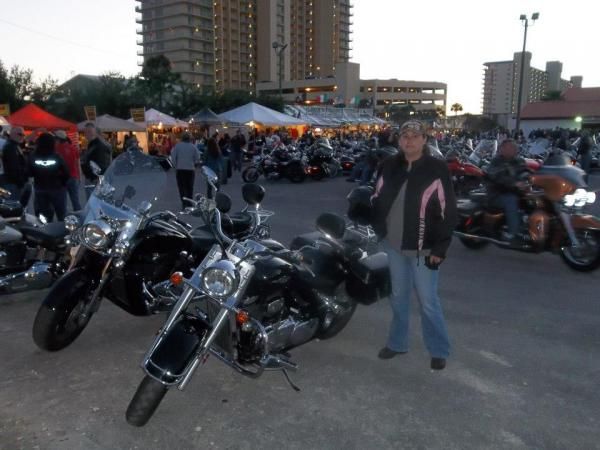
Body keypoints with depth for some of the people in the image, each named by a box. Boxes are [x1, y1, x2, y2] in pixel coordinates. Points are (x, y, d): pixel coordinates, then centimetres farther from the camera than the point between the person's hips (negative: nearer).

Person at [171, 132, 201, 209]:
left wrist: (176, 166, 6)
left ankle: (184, 203, 1)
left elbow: (173, 157, -6)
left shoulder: (177, 146, -3)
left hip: (180, 169, 0)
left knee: (182, 187, 7)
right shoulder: (193, 147, -2)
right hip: (190, 169, 1)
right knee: (190, 188, 11)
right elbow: (197, 159, -3)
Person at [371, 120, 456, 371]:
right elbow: (377, 200, 13)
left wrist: (440, 248, -14)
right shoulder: (389, 167, 4)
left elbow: (448, 211, -10)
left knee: (428, 301, 4)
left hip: (422, 249, -4)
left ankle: (439, 350, 21)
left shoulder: (437, 170, -9)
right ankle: (397, 343, 33)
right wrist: (377, 231, 6)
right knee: (398, 296, 17)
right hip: (393, 245, 4)